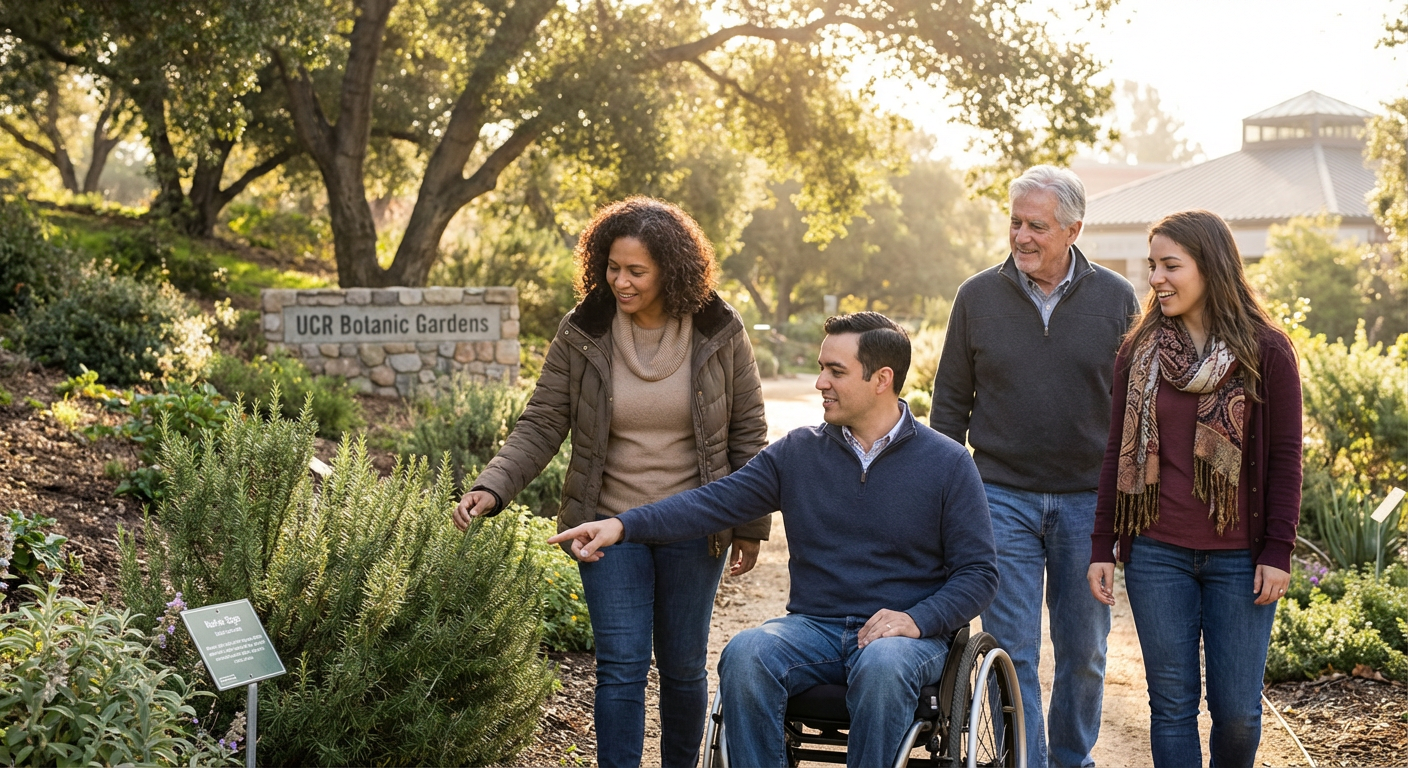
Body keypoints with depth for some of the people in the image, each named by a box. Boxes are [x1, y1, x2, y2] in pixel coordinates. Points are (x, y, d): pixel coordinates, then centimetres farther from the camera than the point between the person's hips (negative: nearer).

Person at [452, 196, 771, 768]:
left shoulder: (720, 334, -6)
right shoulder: (582, 336, -6)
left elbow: (747, 431, 2)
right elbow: (539, 427, -4)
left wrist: (750, 524, 1)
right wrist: (491, 487, -20)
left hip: (692, 529, 0)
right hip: (610, 525, 0)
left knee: (683, 666, 10)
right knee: (621, 666, -5)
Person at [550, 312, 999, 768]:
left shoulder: (947, 464, 1)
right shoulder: (797, 453, 7)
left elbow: (979, 571, 1)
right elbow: (717, 502, 0)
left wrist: (917, 620, -17)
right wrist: (623, 525, -14)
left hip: (909, 633, -2)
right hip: (814, 626, 3)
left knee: (882, 666, -37)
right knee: (744, 655, -28)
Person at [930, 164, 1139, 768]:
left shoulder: (1115, 299, 1)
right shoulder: (977, 297, 1)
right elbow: (950, 401, 7)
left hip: (1088, 501, 1)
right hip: (1002, 497, -1)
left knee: (1084, 651, 12)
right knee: (1012, 651, -3)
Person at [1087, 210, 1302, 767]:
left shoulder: (1266, 351, -2)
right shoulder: (1138, 352, 6)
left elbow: (1285, 458, -2)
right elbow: (1118, 454, 8)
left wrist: (1278, 552, -6)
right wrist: (1102, 546, 5)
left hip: (1238, 557, -2)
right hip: (1157, 556, 2)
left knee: (1237, 709, 1)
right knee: (1172, 704, 5)